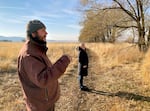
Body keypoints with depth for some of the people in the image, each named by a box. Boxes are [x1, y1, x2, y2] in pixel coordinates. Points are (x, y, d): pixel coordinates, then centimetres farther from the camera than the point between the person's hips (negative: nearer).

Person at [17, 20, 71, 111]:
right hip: (41, 103, -9)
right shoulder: (28, 54, -30)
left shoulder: (36, 49, 3)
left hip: (46, 97, 9)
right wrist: (63, 61, -35)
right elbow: (43, 80, -39)